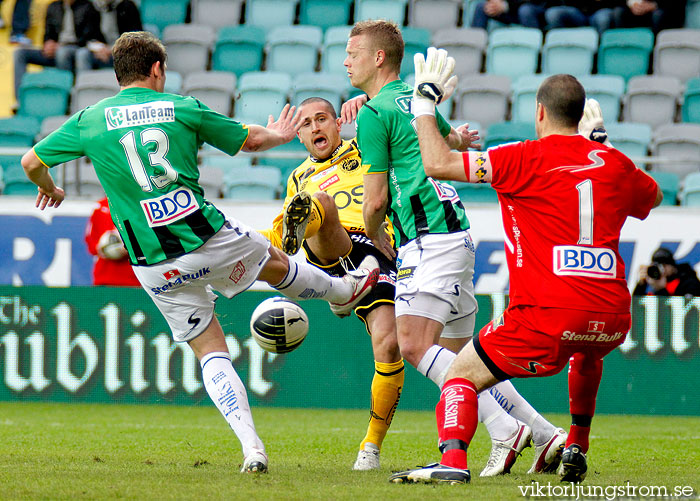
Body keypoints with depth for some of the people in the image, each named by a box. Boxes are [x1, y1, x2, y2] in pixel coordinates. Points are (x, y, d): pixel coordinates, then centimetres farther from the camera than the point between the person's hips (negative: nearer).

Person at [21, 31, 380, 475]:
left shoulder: (90, 120, 2)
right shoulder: (181, 108, 2)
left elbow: (31, 162, 5)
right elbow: (250, 140, 15)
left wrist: (49, 189, 29)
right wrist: (280, 135, 38)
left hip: (156, 267, 1)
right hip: (208, 236, -1)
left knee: (210, 351, 10)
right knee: (275, 262, 29)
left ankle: (251, 446, -2)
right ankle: (346, 291, 57)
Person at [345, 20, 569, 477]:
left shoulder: (373, 113, -8)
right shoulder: (417, 99, 18)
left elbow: (375, 200, -6)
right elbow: (452, 140, 41)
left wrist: (376, 239, 11)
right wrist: (460, 137, 61)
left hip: (429, 241, -10)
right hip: (455, 236, 10)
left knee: (414, 344, -19)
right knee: (460, 358, 11)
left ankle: (503, 428, -24)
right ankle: (546, 435, 8)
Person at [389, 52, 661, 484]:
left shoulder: (525, 159, -2)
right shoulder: (614, 164, 13)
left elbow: (438, 164, -6)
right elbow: (654, 197, 36)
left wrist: (425, 102, 8)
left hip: (547, 317, -5)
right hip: (613, 318, 5)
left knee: (461, 374, 7)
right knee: (586, 353, 42)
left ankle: (453, 459, -18)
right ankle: (577, 450, 41)